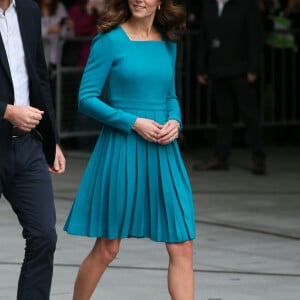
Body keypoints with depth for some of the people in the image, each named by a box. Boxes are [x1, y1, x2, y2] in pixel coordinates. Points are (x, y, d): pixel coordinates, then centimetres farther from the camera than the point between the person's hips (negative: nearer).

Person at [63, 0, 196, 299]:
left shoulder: (167, 44, 10)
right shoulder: (110, 40, -7)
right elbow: (86, 98, -9)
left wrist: (175, 122, -1)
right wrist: (134, 122, -16)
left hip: (162, 152, 5)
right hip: (122, 150, -5)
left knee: (182, 246, -1)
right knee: (107, 248, 4)